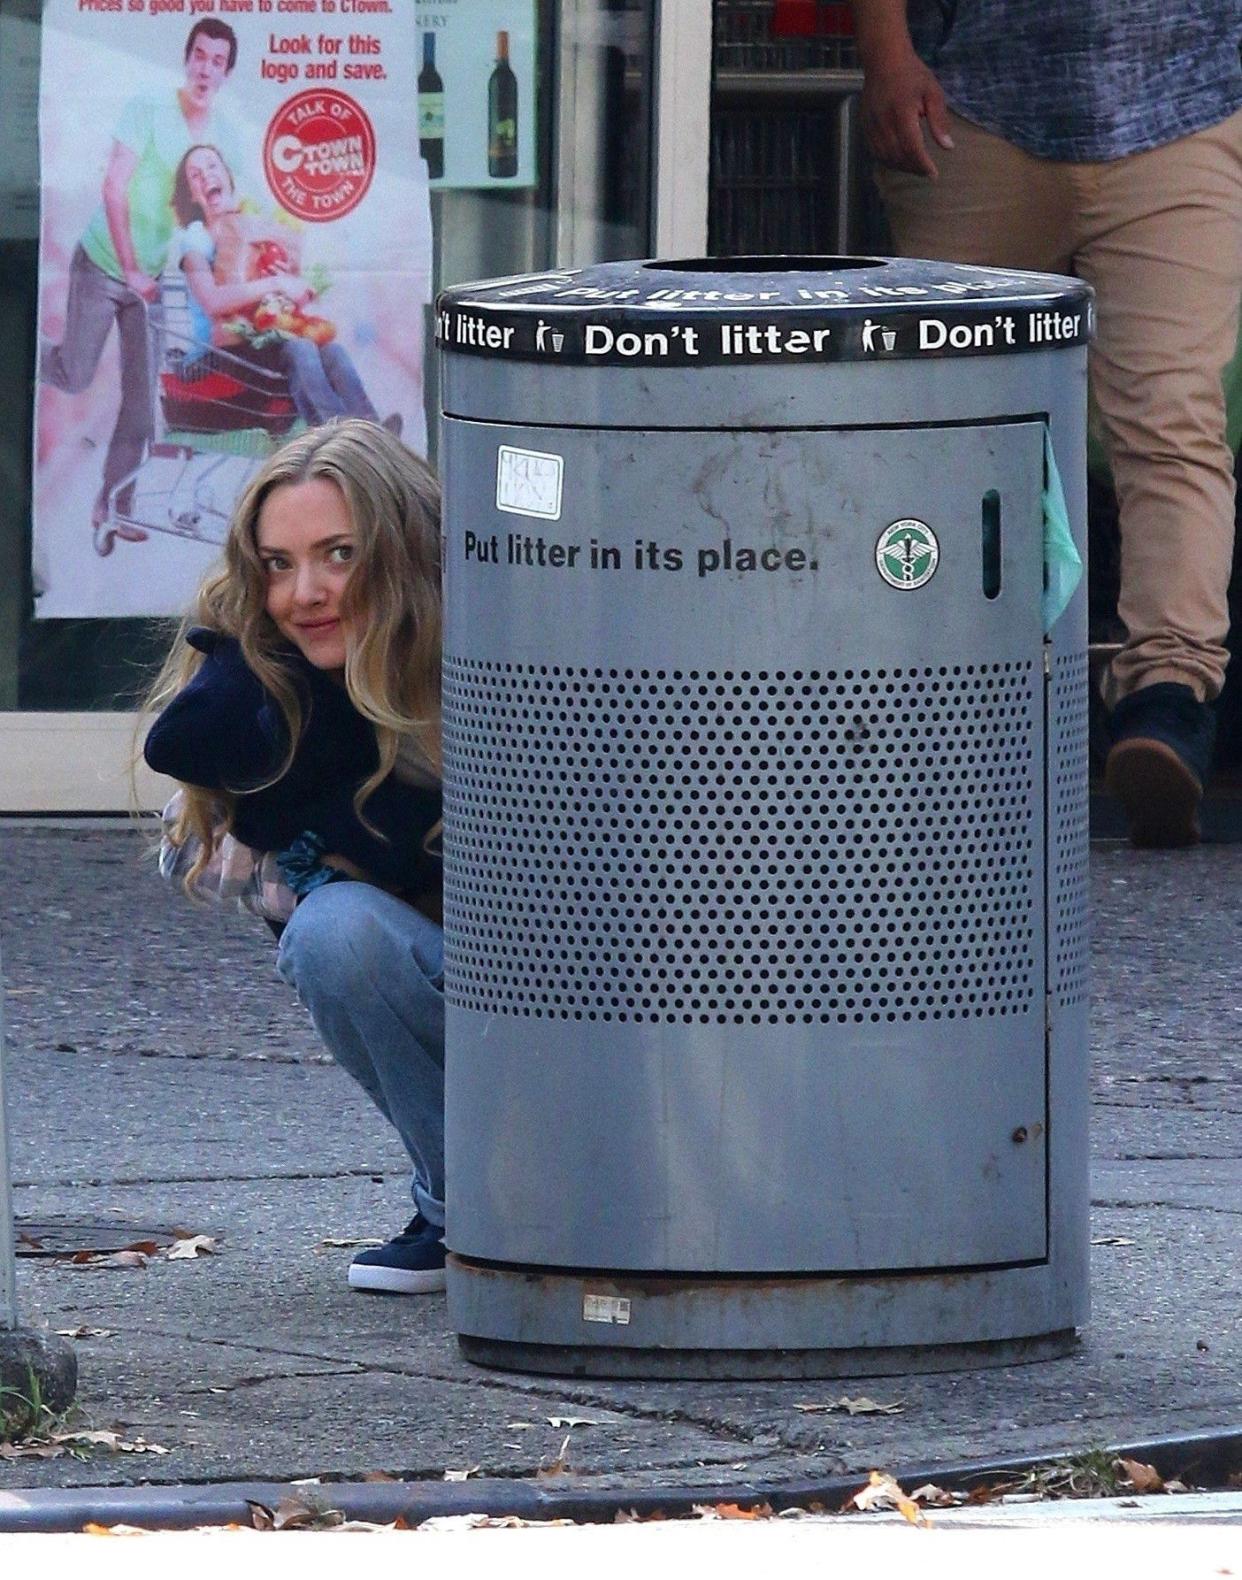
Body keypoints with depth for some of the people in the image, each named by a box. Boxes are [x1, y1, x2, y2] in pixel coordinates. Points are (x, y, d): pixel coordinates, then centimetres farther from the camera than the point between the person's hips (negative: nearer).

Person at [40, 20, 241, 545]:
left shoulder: (224, 136, -3)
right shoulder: (147, 111, -18)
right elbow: (114, 188, -20)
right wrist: (130, 270, -22)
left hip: (153, 276, 4)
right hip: (103, 264, -4)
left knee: (143, 396, 1)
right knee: (74, 377, 0)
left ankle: (115, 505, 9)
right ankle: (33, 358, 34)